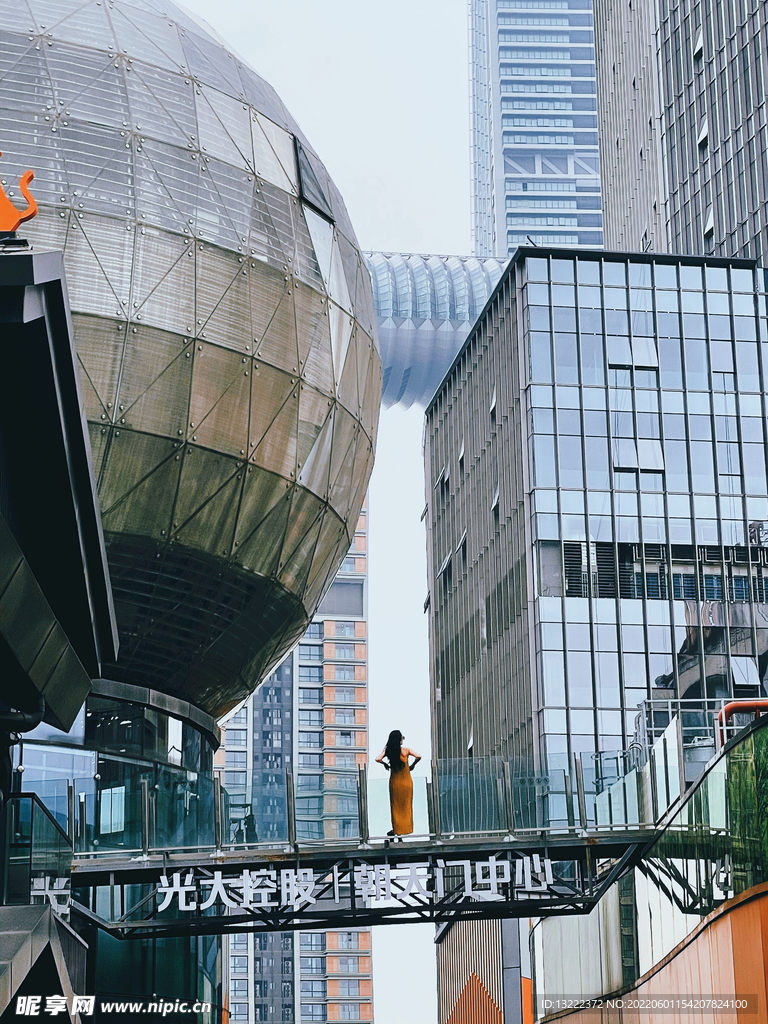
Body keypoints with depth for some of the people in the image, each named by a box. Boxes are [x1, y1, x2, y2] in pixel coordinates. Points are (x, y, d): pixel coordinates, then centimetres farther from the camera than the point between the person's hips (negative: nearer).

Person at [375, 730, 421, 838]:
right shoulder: (405, 750, -10)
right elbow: (419, 756, -19)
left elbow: (378, 759, -17)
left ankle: (397, 829, 9)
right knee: (406, 805, 12)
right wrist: (412, 765, -2)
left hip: (394, 781, 1)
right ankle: (406, 828, 16)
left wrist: (385, 764, 2)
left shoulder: (387, 750, -7)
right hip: (406, 781, -1)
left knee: (395, 806, 10)